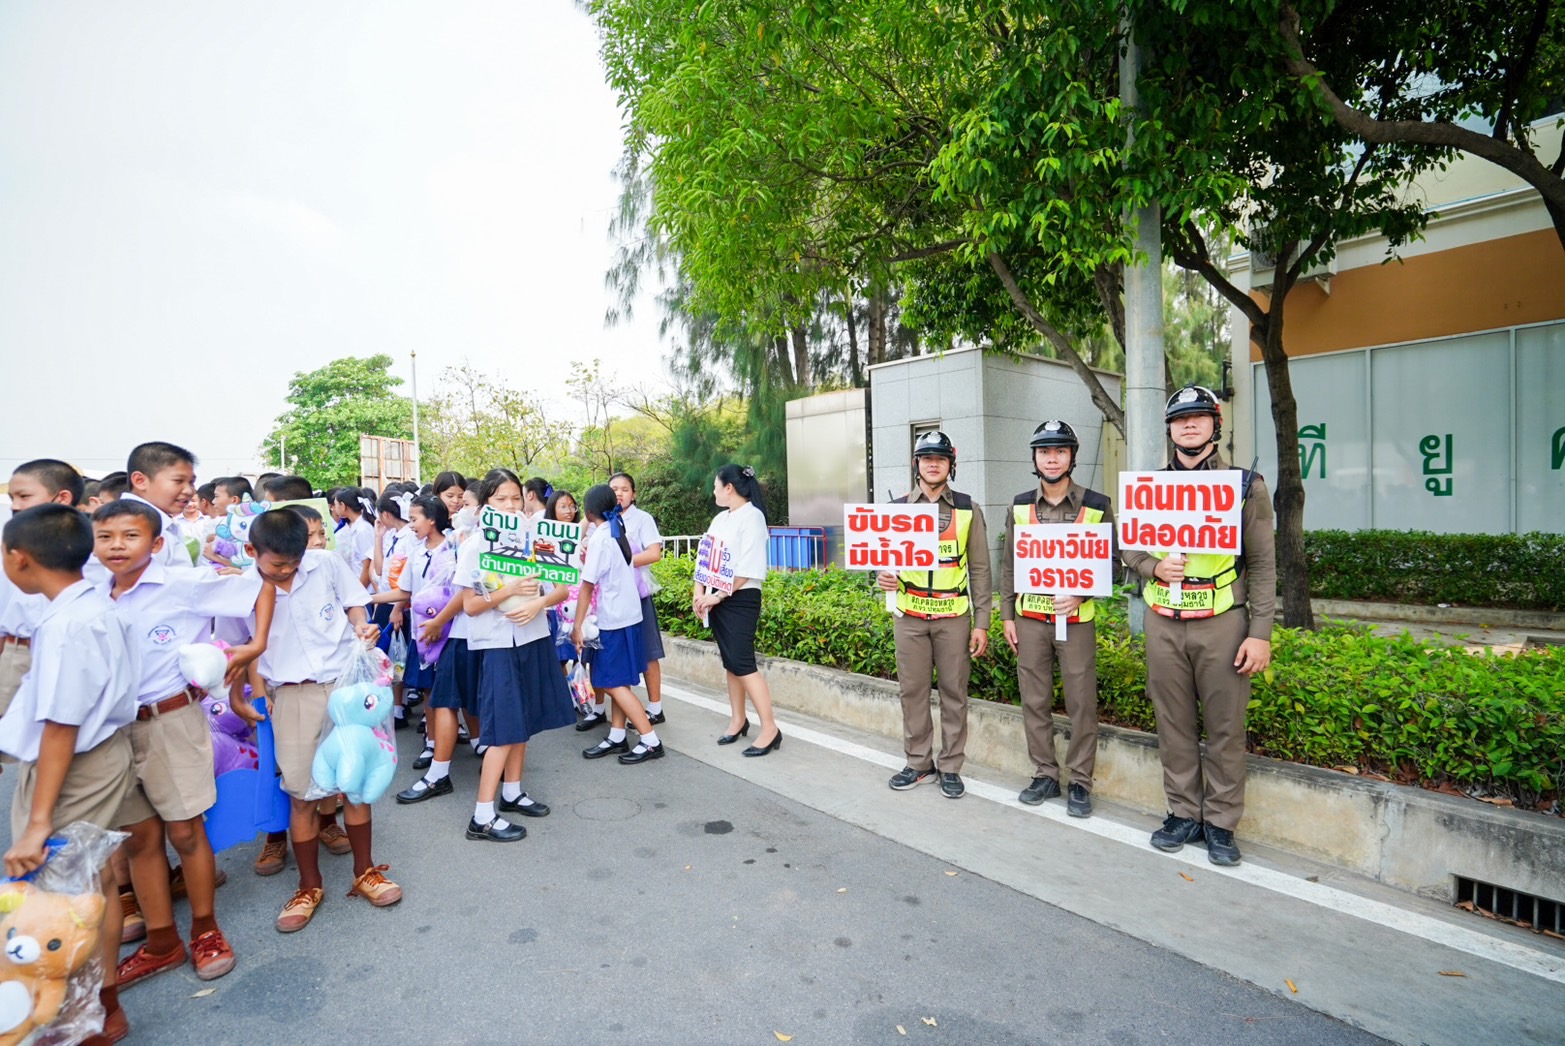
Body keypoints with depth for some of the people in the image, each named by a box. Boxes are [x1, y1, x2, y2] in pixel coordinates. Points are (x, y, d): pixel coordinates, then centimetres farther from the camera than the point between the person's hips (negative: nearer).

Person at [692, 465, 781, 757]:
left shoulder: (751, 517, -12)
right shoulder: (720, 519, 12)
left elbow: (747, 568, -18)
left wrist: (719, 595, -16)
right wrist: (699, 592, 2)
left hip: (740, 599, -8)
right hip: (717, 598, 8)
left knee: (743, 663, -9)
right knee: (730, 661, 12)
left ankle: (769, 729, -2)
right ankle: (738, 719, 24)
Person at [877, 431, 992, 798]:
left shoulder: (969, 510, 2)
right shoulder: (897, 509, 5)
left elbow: (980, 570, 2)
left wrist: (982, 623, -2)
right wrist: (886, 577, -14)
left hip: (953, 617, -1)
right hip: (910, 616, 1)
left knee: (954, 692, 5)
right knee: (912, 691, 7)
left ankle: (950, 767, 19)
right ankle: (918, 763, 22)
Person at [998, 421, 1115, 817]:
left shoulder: (1097, 505, -2)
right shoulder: (1020, 506, 6)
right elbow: (1008, 565, 9)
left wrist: (1080, 594, -15)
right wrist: (1007, 615, 5)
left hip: (1076, 619, -2)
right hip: (1029, 619, 3)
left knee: (1081, 703, 4)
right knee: (1034, 701, 9)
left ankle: (1080, 782, 18)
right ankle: (1045, 775, 23)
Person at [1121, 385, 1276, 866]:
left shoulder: (1246, 485, 1)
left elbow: (1262, 565, -1)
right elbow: (1128, 547, 13)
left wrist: (1261, 634, -7)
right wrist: (1154, 566, -10)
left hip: (1223, 623, -2)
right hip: (1163, 623, 3)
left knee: (1225, 726, 5)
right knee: (1174, 724, 10)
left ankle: (1220, 822, 20)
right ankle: (1184, 813, 24)